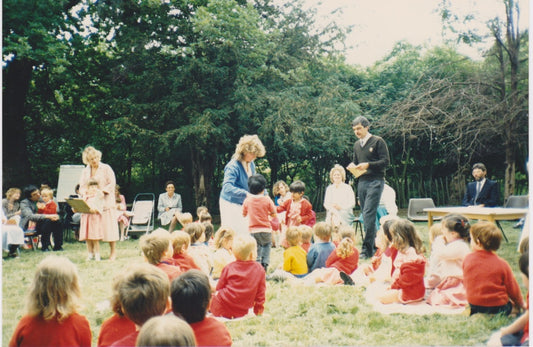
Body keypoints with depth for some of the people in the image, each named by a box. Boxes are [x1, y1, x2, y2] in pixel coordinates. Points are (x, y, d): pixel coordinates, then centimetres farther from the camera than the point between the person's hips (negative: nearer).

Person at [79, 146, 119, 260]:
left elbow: (112, 183, -3)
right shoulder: (85, 171, 14)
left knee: (109, 226, -5)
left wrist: (102, 192, -16)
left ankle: (113, 252, 3)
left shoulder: (106, 168, 2)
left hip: (105, 202, -4)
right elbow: (82, 186, 13)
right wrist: (84, 194, -8)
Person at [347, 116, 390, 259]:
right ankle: (374, 246, 14)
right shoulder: (356, 145, 17)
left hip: (375, 181, -7)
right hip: (362, 182, 7)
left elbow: (386, 161, -8)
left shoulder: (378, 141, -2)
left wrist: (368, 165, -19)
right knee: (366, 216, 6)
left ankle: (367, 249, -13)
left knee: (369, 214, -14)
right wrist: (353, 166, 2)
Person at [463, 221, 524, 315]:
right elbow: (513, 289, -3)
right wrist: (521, 304, 16)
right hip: (498, 307, -3)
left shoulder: (467, 260, -6)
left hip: (473, 306, 3)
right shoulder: (502, 264, -13)